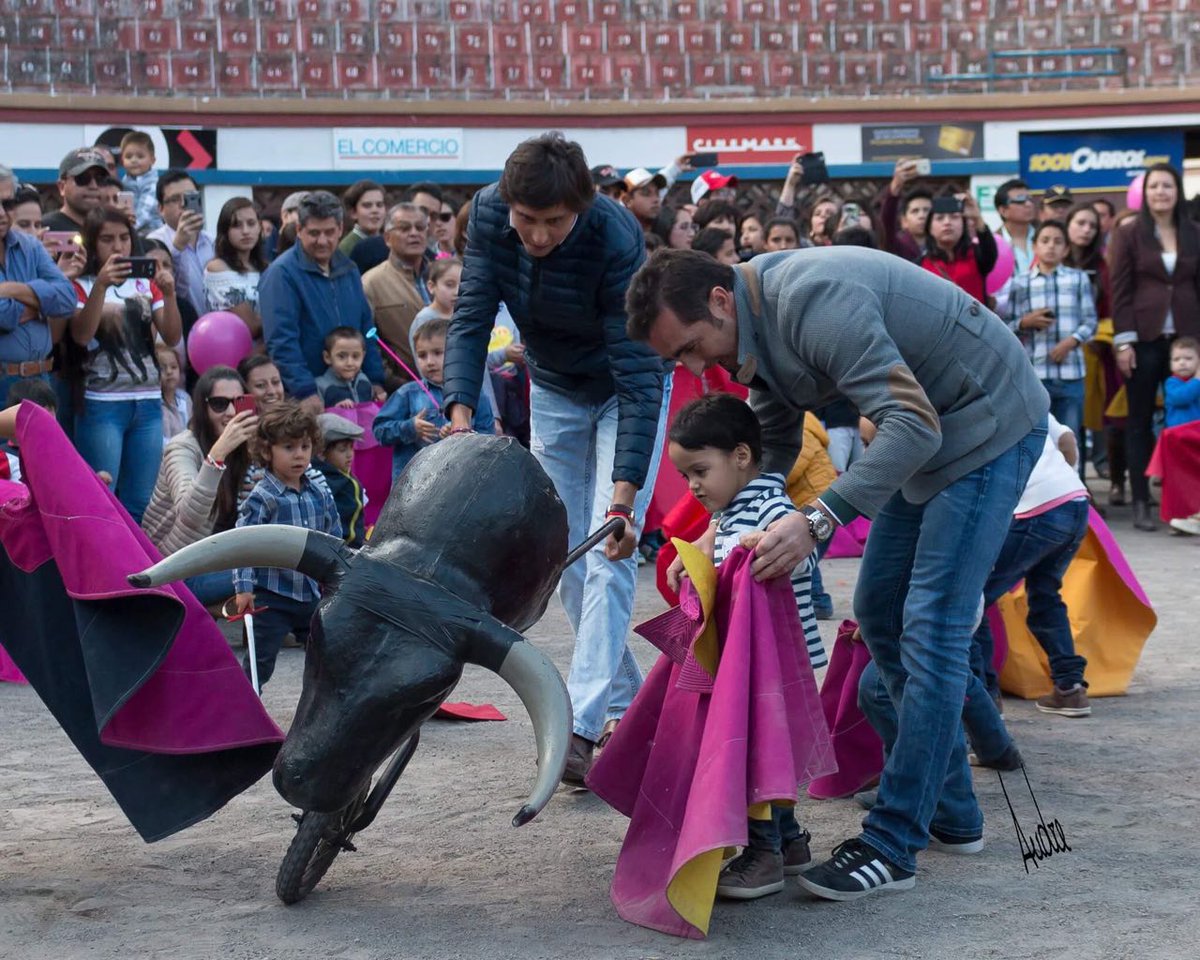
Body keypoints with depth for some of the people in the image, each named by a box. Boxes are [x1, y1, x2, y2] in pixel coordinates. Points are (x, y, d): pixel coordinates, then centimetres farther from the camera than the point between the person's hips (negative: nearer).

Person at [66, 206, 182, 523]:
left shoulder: (146, 284, 12)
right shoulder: (81, 286, 1)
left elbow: (172, 338, 3)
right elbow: (81, 335, -16)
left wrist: (169, 294, -13)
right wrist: (102, 285, -26)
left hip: (148, 402, 4)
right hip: (101, 404, -4)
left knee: (141, 502, 5)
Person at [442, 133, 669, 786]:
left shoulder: (617, 242, -36)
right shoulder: (488, 213, -22)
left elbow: (638, 377, -36)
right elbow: (472, 316, -18)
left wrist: (624, 495, -42)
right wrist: (461, 413, -34)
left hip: (625, 391, -5)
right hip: (554, 392, 5)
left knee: (609, 557, -16)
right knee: (566, 561, 4)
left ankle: (582, 726, -21)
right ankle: (628, 707, 15)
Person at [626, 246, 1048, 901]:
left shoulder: (810, 304, -29)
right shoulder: (757, 325, 2)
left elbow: (914, 424, -34)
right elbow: (771, 448, 13)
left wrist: (818, 519, -39)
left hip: (990, 422, -10)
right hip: (932, 428, 10)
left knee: (930, 627, -13)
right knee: (879, 612, 12)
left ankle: (893, 846, -11)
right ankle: (951, 808, 21)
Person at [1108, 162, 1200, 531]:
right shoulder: (1129, 233, 1)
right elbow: (1120, 291, -2)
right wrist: (1124, 340, -8)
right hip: (1144, 339, -2)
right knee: (1140, 421, 3)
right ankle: (1140, 503, 7)